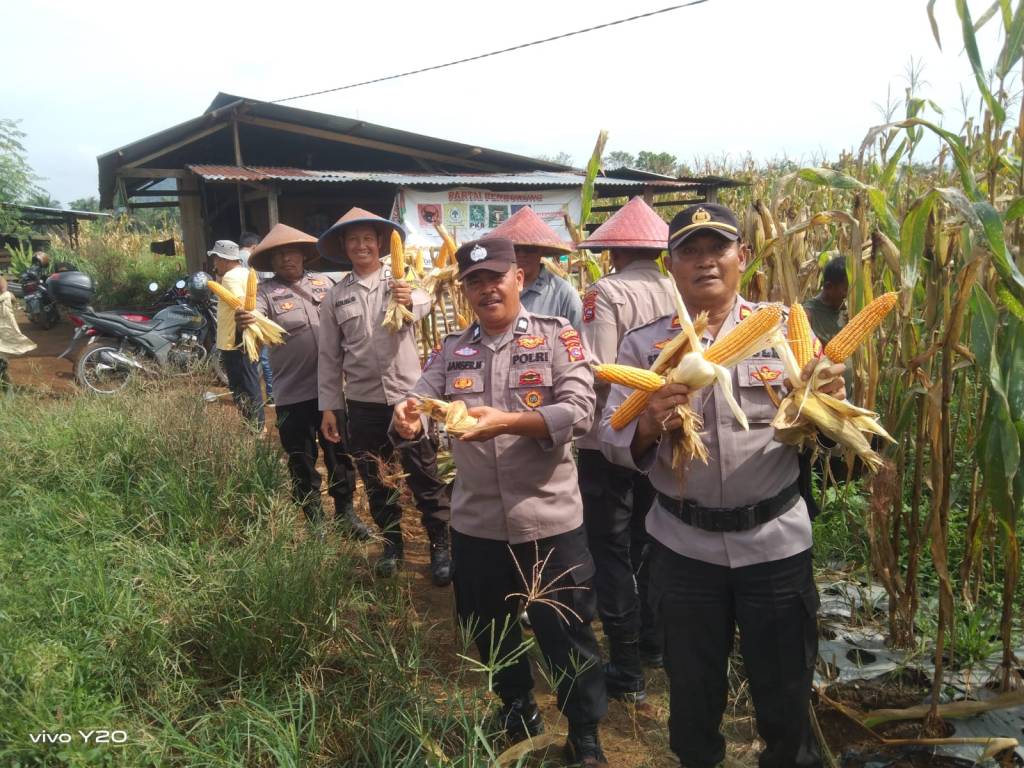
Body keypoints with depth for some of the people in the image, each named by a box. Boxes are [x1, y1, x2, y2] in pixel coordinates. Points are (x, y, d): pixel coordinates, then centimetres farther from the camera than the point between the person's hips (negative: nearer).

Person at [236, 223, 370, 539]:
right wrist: (244, 321, -45)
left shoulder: (324, 282, 7)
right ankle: (314, 520, 25)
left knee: (340, 453, 14)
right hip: (293, 395, -3)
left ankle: (345, 511, 30)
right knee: (302, 462, 9)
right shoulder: (266, 292, -5)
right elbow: (254, 318, -24)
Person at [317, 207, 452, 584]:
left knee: (425, 476, 4)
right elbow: (329, 355, 7)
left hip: (408, 395, -2)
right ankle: (392, 543, 32)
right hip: (362, 402, 3)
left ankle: (440, 546, 19)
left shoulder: (403, 281, -1)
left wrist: (410, 300, -49)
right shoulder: (336, 296, 4)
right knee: (375, 481, 14)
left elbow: (425, 303, -26)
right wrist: (328, 406, 4)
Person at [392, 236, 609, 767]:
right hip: (475, 522, 4)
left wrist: (506, 422, -29)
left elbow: (579, 411, -16)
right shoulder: (452, 350, 7)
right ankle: (516, 707, 48)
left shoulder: (555, 335, -6)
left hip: (548, 520, -4)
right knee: (488, 629, 21)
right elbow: (420, 401, -1)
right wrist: (406, 417, -26)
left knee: (566, 633, 10)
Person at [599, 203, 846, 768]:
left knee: (785, 693, 18)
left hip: (775, 541, 0)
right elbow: (612, 443, -5)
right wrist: (649, 427, -26)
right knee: (692, 695, 19)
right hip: (684, 546, 0)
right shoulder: (642, 344, -2)